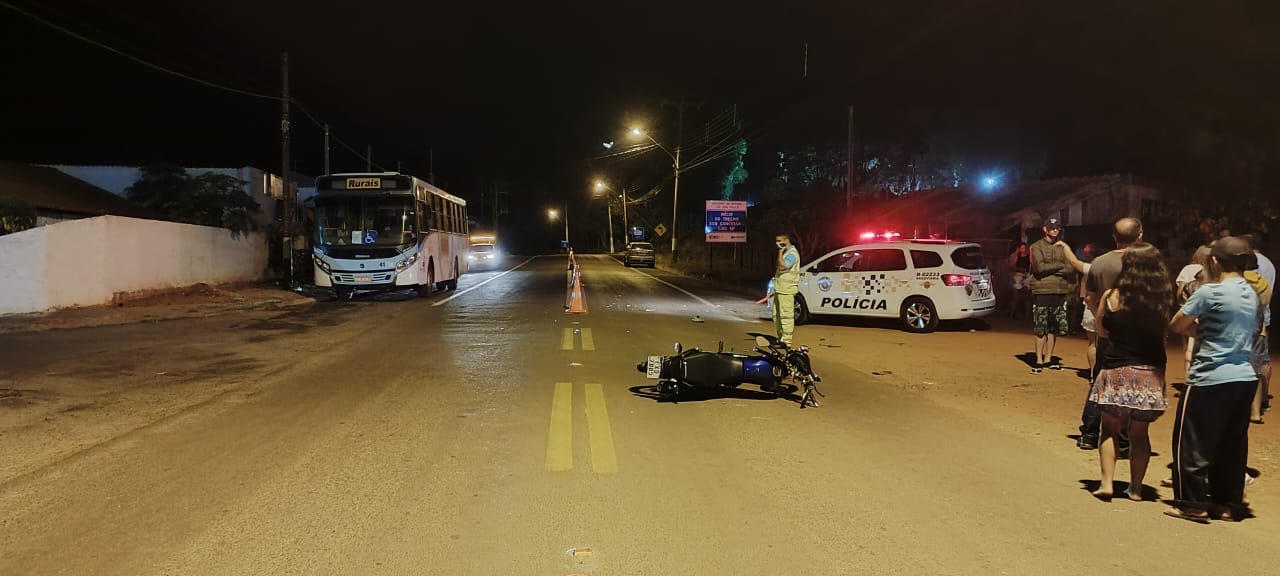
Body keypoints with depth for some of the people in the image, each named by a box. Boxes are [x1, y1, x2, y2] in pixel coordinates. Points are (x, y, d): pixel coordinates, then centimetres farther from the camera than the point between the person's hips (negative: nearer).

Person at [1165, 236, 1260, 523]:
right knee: (1232, 443, 14)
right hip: (1245, 378, 8)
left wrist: (1193, 325, 10)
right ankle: (1229, 502, 22)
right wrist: (1199, 326, 4)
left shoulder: (1210, 292, -13)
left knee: (1192, 442, 3)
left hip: (1211, 379, -8)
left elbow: (1175, 325, -7)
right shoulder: (1250, 293, 10)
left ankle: (1192, 503, 6)